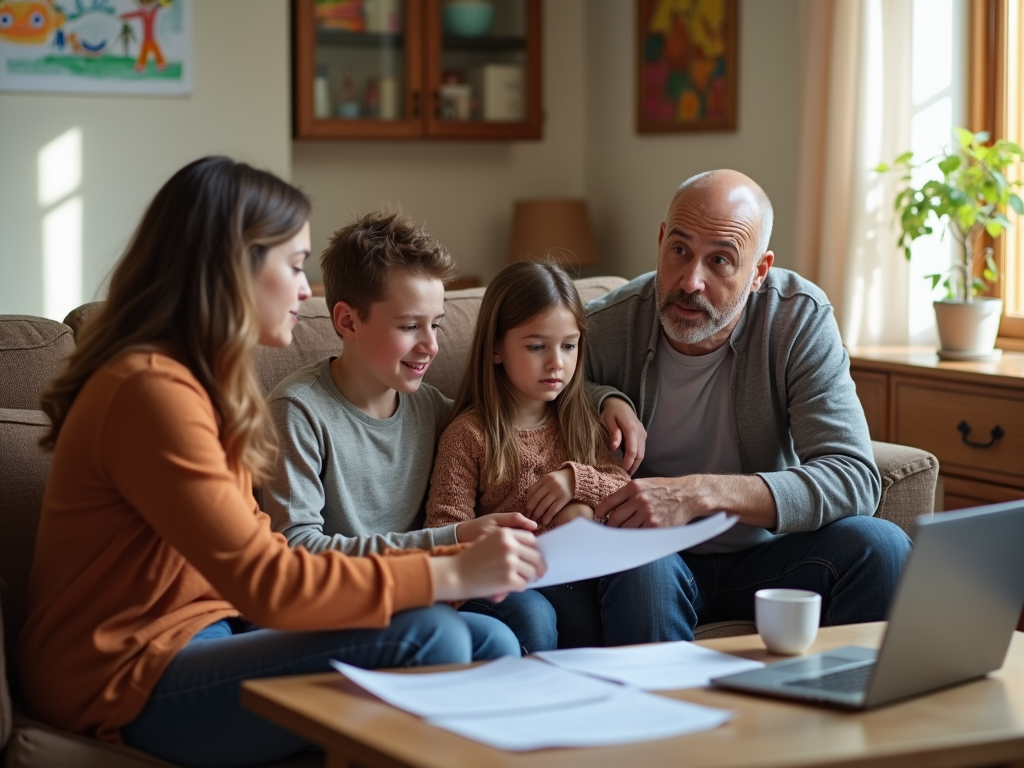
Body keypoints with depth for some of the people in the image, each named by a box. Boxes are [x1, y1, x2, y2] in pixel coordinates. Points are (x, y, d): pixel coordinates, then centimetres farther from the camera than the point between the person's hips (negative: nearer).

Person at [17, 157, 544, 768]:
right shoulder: (152, 390, -19)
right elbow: (264, 583, -23)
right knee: (428, 639, -23)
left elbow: (255, 551, 7)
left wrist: (456, 562, 1)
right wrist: (450, 574, -19)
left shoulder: (202, 379, 15)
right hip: (133, 685, -10)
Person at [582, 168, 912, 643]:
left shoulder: (801, 318, -14)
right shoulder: (603, 331, -14)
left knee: (880, 546, -26)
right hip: (659, 556, -1)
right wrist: (609, 403, -18)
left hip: (763, 557, 1)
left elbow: (855, 479, -23)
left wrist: (700, 493, -35)